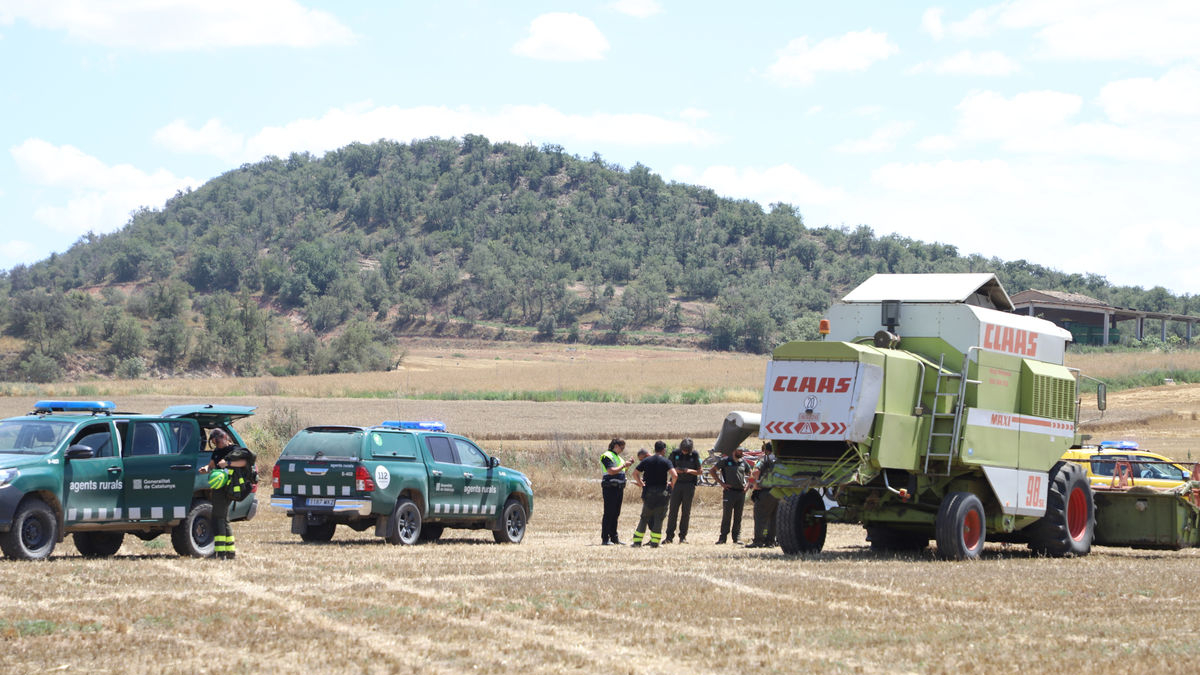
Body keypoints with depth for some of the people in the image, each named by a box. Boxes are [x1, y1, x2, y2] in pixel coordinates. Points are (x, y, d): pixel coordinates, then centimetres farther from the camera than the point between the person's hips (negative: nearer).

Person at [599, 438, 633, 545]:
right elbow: (611, 471, -21)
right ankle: (605, 539, -7)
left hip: (619, 488, 9)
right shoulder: (607, 456, -10)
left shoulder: (618, 457, 19)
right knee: (609, 513, -8)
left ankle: (614, 537, 16)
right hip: (610, 488, -9)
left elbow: (622, 471, 27)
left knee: (616, 514, 11)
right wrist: (623, 465, -15)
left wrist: (628, 464, 13)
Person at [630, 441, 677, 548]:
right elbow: (674, 475, -18)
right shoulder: (666, 461, -5)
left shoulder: (646, 461, 6)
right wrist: (672, 484, 0)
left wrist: (641, 484, 11)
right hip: (662, 492, -3)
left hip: (648, 492, 3)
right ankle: (655, 543, 2)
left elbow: (635, 473, 2)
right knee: (658, 518, 4)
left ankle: (637, 541, 10)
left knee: (645, 517, 12)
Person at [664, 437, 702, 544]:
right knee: (673, 511, -3)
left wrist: (689, 471, -16)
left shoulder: (694, 455, -2)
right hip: (676, 483, 1)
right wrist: (675, 470, -12)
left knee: (686, 512, 2)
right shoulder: (675, 453, 0)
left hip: (689, 485, -1)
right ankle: (669, 536, -1)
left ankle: (683, 536, 8)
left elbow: (699, 471, 3)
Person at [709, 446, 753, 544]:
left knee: (738, 517, 6)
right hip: (729, 491, -4)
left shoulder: (743, 463, 12)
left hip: (741, 492, 4)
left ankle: (737, 538, 10)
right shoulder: (726, 461, -1)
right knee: (727, 515, -5)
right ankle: (722, 537, -3)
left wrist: (747, 486, 12)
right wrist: (721, 483, -5)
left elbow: (750, 474, 27)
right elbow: (712, 470, 2)